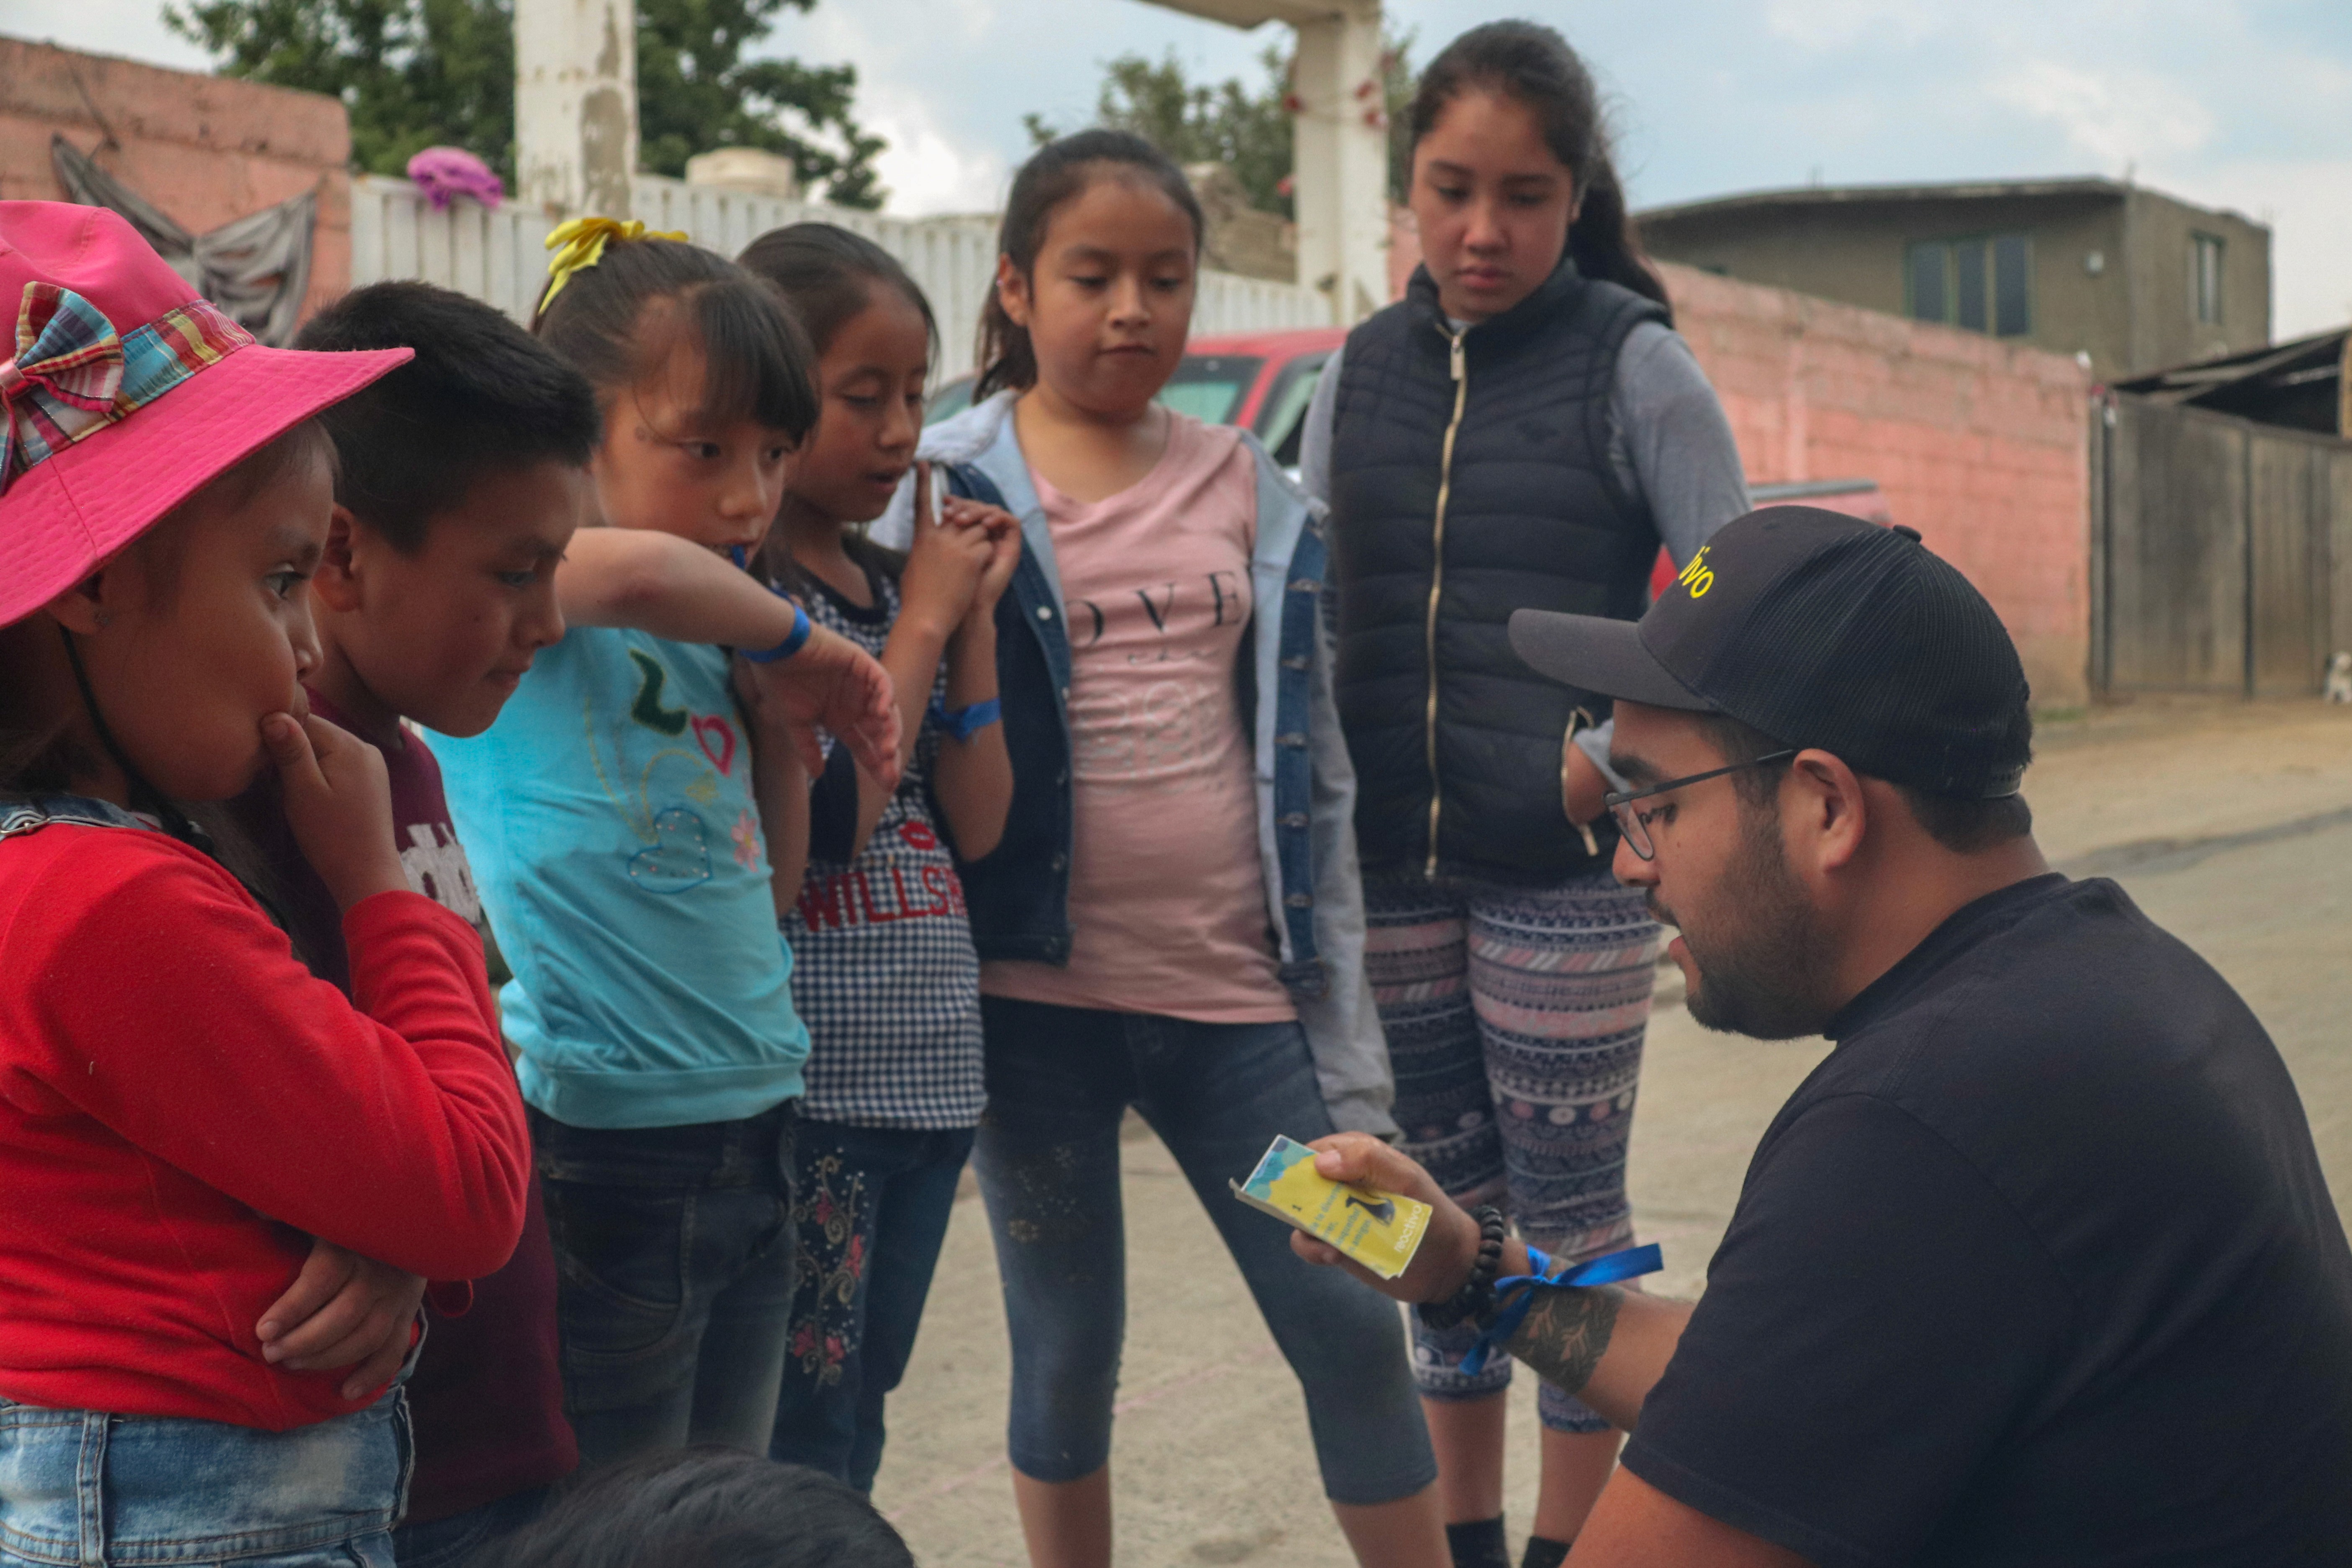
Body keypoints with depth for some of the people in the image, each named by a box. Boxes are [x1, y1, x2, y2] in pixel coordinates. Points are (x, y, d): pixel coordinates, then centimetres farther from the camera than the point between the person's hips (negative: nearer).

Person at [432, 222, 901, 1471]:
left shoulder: (705, 643, 12)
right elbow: (638, 571, -37)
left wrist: (783, 713, 3)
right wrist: (797, 641, -18)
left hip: (751, 1138, 8)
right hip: (604, 1146, -8)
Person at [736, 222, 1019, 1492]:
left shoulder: (896, 580, 12)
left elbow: (978, 828, 10)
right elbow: (821, 829, -19)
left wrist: (973, 621, 2)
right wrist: (922, 625, -10)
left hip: (927, 1070, 8)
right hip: (803, 1076, -8)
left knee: (858, 1426, 15)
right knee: (798, 1448, -3)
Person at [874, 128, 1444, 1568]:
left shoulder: (1252, 496, 8)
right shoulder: (950, 489, -1)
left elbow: (1315, 771, 11)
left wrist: (1346, 1031, 8)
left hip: (1234, 989, 2)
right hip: (1042, 990, -2)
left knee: (1352, 1326, 4)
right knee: (1069, 1347, 9)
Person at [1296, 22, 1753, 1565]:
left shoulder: (1632, 364, -6)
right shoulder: (1364, 369, 7)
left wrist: (1608, 759, -15)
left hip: (1564, 872, -4)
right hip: (1388, 861, 4)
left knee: (1570, 1212, 4)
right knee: (1449, 1205, 13)